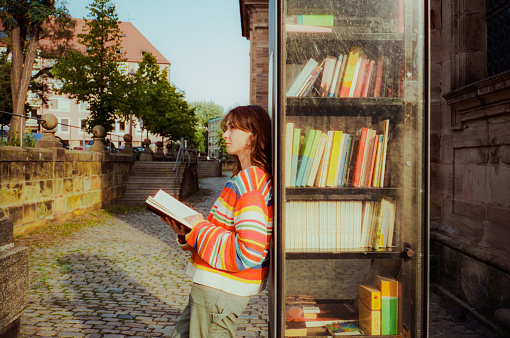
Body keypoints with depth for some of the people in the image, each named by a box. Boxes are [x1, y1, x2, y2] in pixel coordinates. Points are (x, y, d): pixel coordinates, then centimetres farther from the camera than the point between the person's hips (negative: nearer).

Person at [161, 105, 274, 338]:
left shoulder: (249, 181, -21)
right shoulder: (255, 178, 13)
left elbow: (248, 253, -29)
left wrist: (198, 228, -17)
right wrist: (186, 231, 3)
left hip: (219, 291, -10)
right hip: (214, 286, 10)